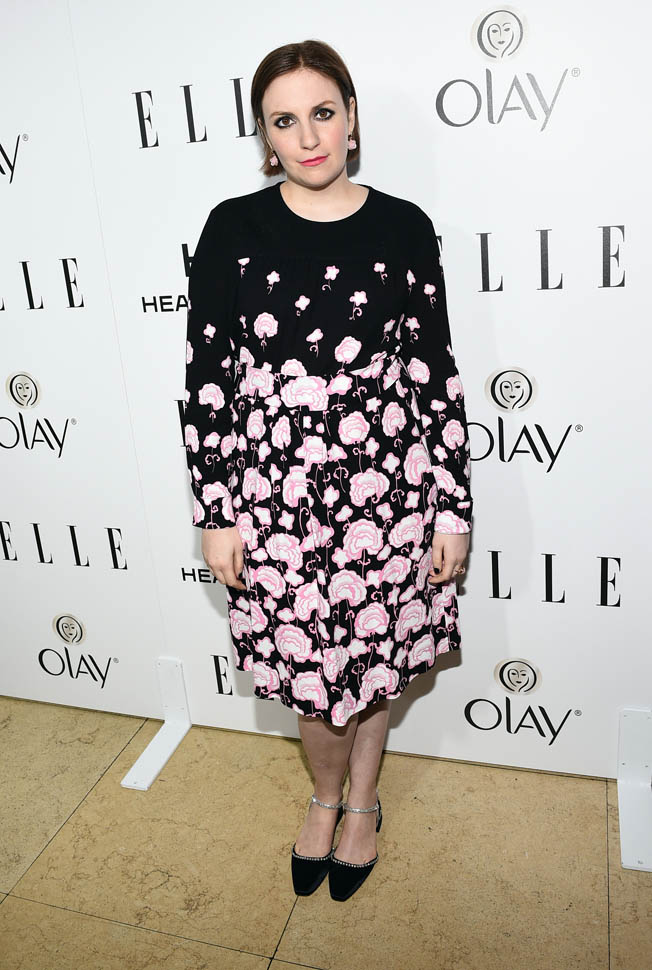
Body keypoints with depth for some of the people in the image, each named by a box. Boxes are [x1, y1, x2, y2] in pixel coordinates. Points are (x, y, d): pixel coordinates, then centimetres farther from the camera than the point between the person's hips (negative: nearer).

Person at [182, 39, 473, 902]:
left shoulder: (404, 229, -1)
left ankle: (362, 801, 45)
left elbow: (438, 374, 1)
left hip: (388, 490, 1)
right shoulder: (233, 230, -2)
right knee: (310, 668, 13)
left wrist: (453, 506, 0)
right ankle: (326, 796, 45)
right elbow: (207, 377, -1)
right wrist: (215, 513, -2)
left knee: (377, 662, 16)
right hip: (276, 493, 0)